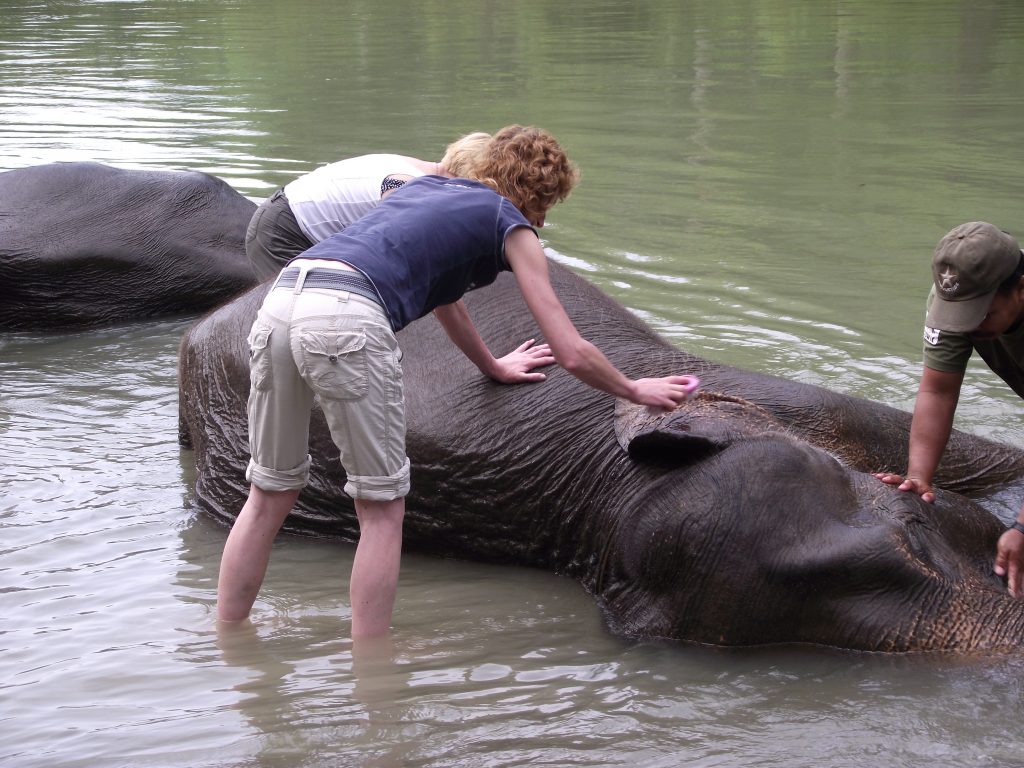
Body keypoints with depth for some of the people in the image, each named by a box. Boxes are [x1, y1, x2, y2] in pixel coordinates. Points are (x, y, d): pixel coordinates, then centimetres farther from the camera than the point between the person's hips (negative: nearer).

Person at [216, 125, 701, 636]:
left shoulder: (427, 186, 34)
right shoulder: (512, 227, 15)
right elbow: (573, 355, 14)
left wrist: (493, 367, 64)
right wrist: (636, 390, 32)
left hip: (280, 302, 7)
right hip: (348, 320, -7)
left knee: (270, 495, 17)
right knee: (381, 510, 8)